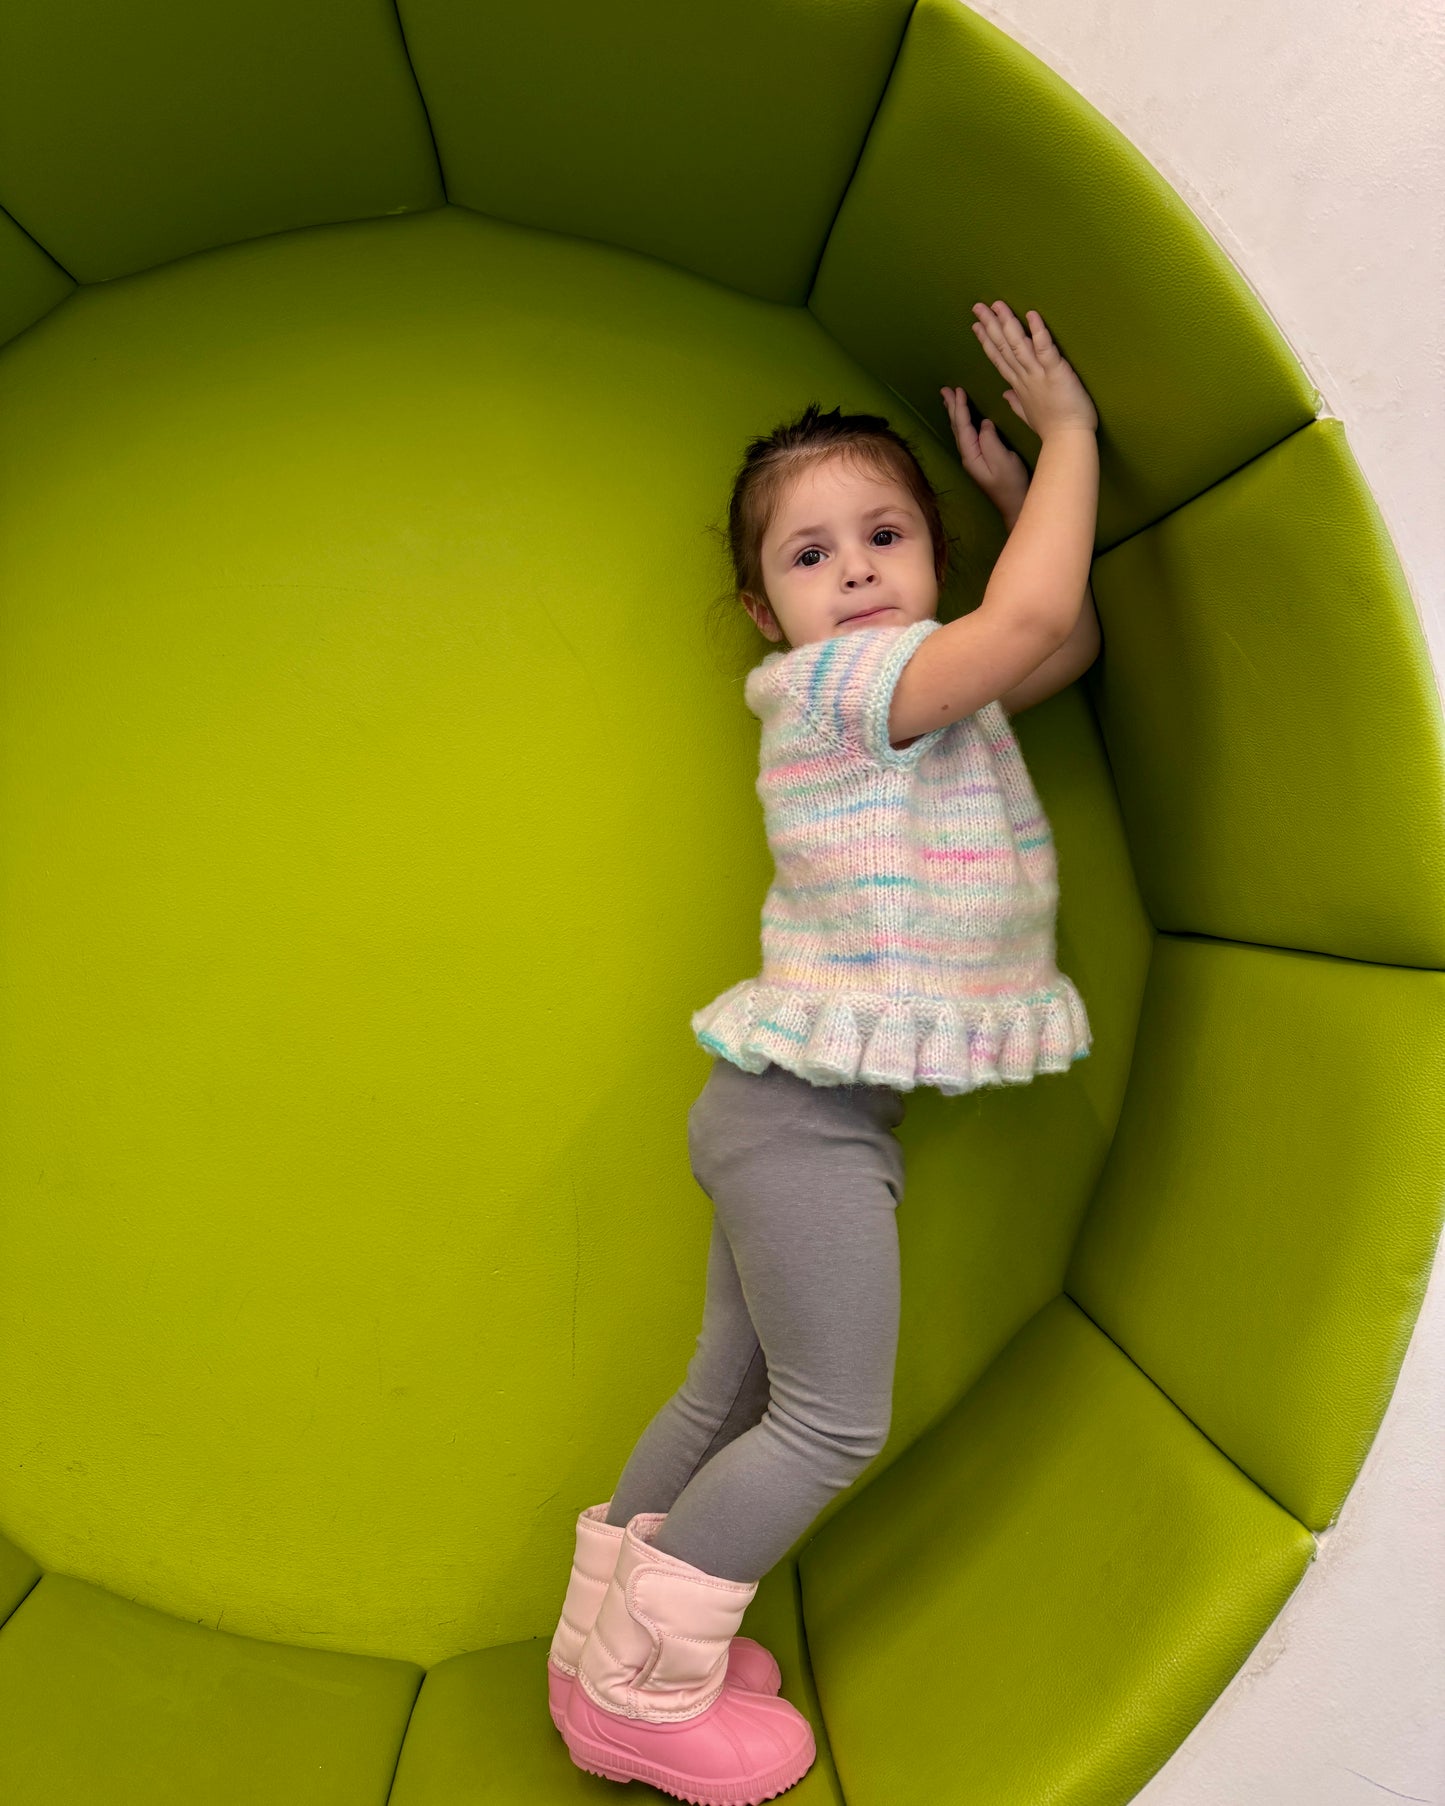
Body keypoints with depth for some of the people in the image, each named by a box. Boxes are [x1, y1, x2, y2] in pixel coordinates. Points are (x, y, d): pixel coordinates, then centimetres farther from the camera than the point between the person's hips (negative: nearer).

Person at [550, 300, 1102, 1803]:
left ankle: (604, 1647, 32)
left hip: (806, 1114, 9)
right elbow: (1032, 618, -27)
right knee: (830, 1421, -1)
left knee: (730, 1394, 17)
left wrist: (1012, 485, 19)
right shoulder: (834, 682, -15)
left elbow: (1066, 642, 25)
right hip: (805, 1111, -9)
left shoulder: (923, 700, 13)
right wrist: (1065, 431, -11)